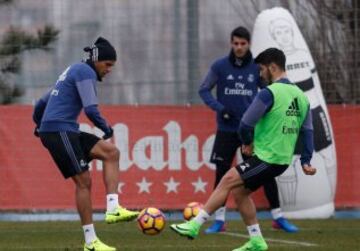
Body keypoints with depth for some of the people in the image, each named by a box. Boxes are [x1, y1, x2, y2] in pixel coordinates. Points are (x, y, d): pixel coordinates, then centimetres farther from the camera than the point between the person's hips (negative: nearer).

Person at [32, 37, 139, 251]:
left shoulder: (73, 72, 23)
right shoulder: (86, 72, -8)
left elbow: (41, 104, 30)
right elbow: (91, 110, -20)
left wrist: (39, 125, 46)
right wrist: (107, 128, -4)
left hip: (68, 133, 10)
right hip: (60, 131, -10)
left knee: (111, 152, 5)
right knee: (84, 181, -9)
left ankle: (113, 208, -7)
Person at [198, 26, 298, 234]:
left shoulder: (257, 68, 0)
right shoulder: (220, 67, -3)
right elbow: (204, 90, 3)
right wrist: (219, 108, -12)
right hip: (227, 130, -1)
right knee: (222, 174, 0)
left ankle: (278, 217, 9)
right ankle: (219, 220, 9)